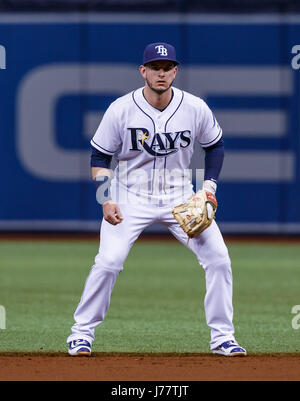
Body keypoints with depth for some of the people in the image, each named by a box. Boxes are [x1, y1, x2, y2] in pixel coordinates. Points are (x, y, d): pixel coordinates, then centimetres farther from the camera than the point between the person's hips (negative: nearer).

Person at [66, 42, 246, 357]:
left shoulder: (195, 108, -8)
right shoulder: (121, 109, -14)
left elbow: (215, 145, 10)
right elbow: (100, 156, -4)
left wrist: (210, 184, -3)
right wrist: (106, 199, -16)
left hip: (180, 198, 2)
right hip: (131, 197, -2)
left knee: (218, 257, -9)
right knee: (108, 261, -19)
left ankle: (222, 337, 5)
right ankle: (82, 332, 0)